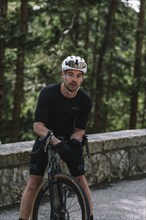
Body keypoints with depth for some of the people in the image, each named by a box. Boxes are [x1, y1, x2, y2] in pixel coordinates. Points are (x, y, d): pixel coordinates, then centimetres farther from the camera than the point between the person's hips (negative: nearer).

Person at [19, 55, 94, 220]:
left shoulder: (85, 101, -15)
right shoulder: (48, 93, -24)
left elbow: (80, 130, -6)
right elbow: (38, 126, -29)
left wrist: (73, 141, -29)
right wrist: (56, 142, -44)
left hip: (69, 140, 2)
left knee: (81, 180, -5)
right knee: (33, 182, -11)